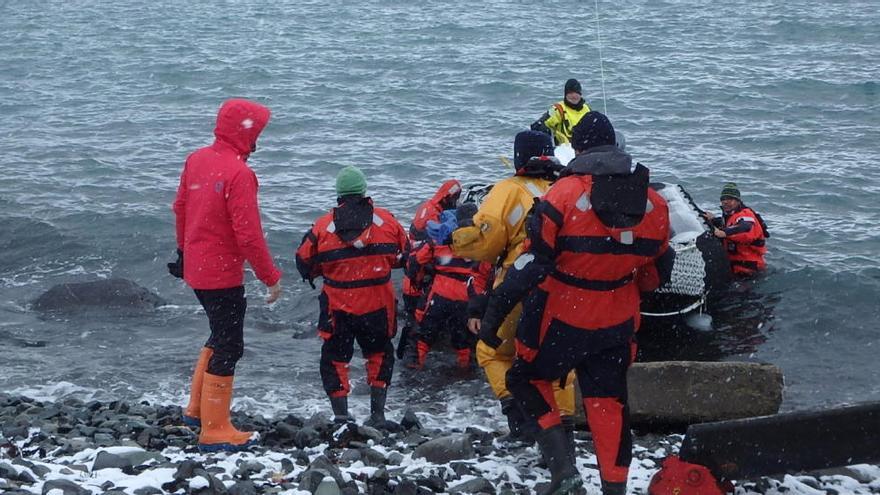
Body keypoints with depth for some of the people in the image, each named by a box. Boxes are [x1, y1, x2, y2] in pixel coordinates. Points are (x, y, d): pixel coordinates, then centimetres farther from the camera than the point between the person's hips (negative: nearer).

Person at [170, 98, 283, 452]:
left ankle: (197, 409, 30)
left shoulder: (196, 160, 4)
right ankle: (215, 431, 7)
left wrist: (184, 250, 31)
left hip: (195, 269, 9)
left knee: (221, 335, 25)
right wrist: (270, 277, -13)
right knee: (228, 347, 1)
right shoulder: (238, 173, -22)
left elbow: (180, 209, 16)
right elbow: (249, 234, -22)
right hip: (223, 274, -9)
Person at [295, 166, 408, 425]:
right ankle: (377, 411, 17)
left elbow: (305, 263, 1)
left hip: (338, 308, -1)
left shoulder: (323, 226, -9)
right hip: (378, 305, 1)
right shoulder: (386, 220, -5)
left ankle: (341, 415, 6)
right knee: (379, 354, 22)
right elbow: (404, 256, 8)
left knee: (335, 358, 13)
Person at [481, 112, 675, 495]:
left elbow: (533, 263, -18)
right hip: (617, 324, 4)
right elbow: (656, 269, 11)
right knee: (609, 401, 13)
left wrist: (496, 307, -11)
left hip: (561, 319, -4)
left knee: (526, 379, 15)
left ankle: (562, 464, 0)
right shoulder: (652, 203, 0)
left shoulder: (563, 195, -16)